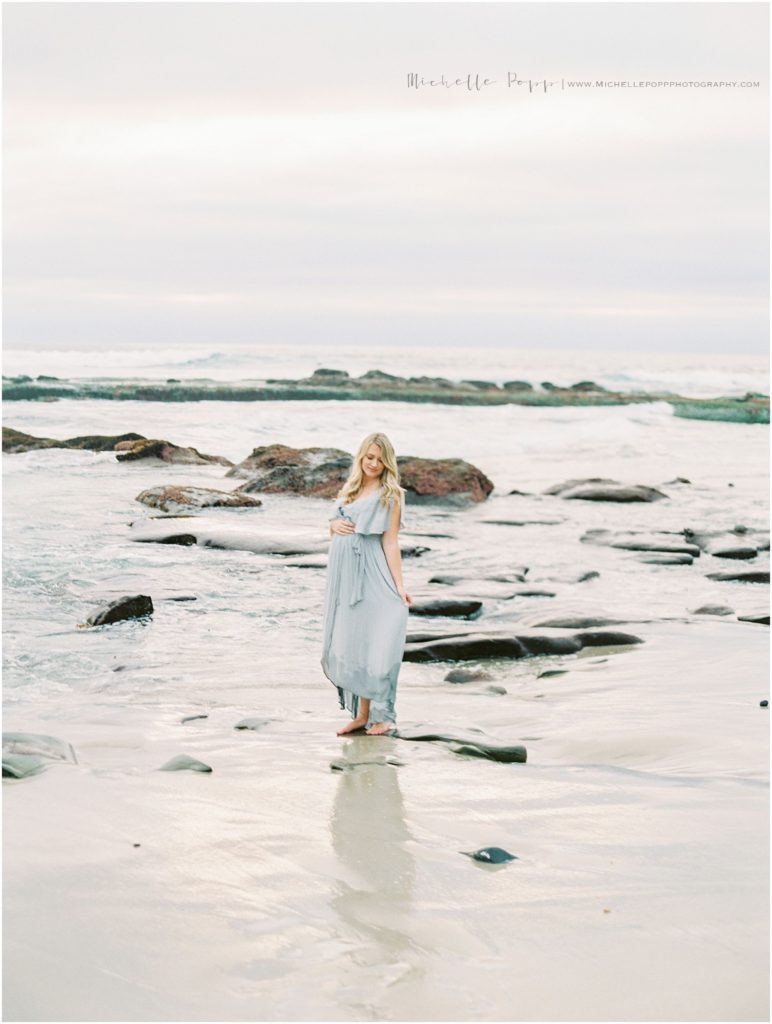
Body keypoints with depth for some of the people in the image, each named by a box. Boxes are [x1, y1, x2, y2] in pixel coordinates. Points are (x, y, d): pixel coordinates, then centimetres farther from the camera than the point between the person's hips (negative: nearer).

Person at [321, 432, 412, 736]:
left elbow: (390, 542, -6)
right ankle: (361, 713, 12)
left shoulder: (390, 495, -2)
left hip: (371, 575, -6)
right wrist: (334, 525, 0)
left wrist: (399, 586, -13)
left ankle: (381, 715, 1)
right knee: (346, 642, 6)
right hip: (343, 573, 6)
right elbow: (334, 523, 25)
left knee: (372, 641, -6)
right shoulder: (349, 489, 15)